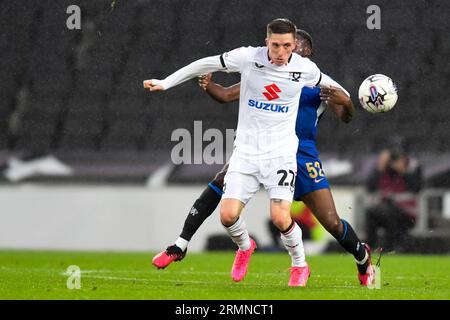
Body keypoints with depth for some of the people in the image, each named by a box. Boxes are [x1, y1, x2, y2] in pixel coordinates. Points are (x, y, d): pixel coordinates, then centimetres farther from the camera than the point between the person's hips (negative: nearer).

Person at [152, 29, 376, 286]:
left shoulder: (320, 83, 2)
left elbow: (346, 117, -5)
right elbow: (226, 95, 8)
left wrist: (345, 103, -28)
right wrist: (207, 86, -13)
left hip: (301, 153, -2)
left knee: (332, 223, -6)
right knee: (221, 181, -24)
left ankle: (363, 257, 27)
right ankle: (180, 246, -18)